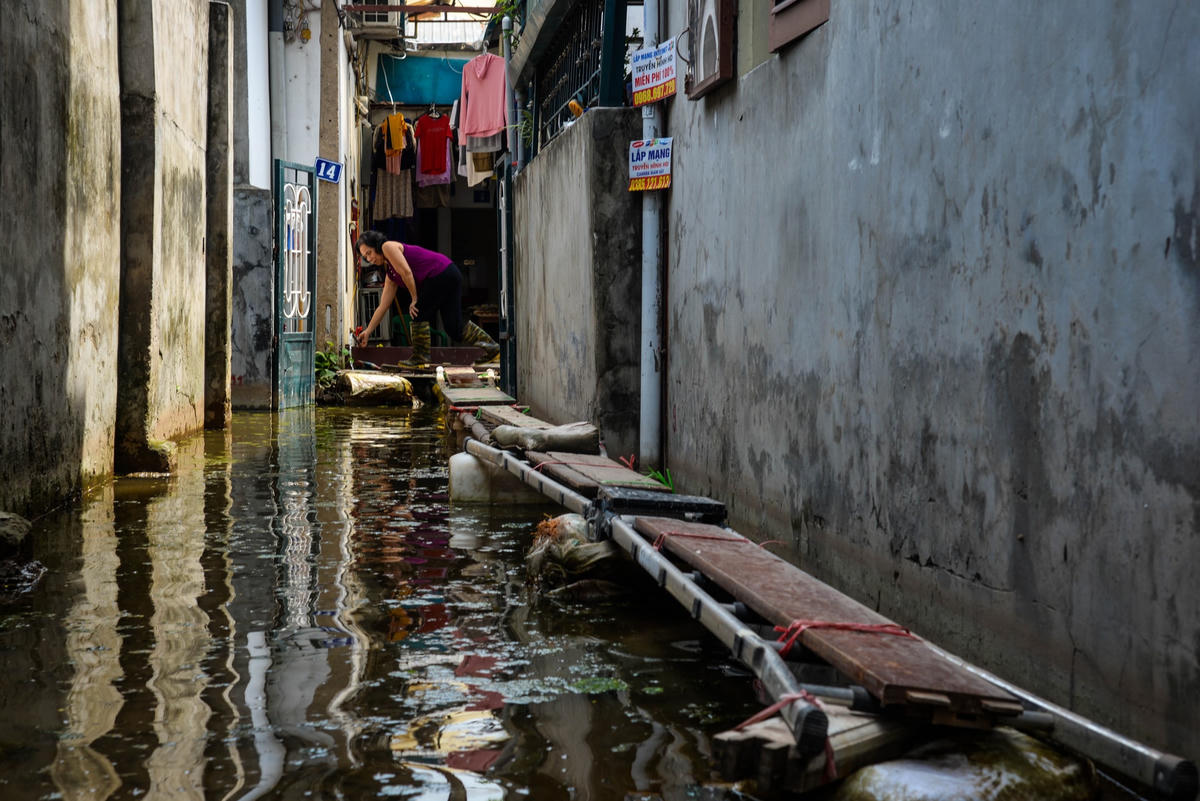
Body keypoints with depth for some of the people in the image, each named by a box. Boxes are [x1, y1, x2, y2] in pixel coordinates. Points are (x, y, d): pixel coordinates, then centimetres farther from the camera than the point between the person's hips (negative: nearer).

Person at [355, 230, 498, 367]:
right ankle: (492, 346, 19)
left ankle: (420, 356, 5)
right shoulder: (390, 275, 22)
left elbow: (406, 272, -13)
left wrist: (415, 299, -5)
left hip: (442, 273, -9)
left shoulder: (388, 246, -2)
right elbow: (383, 306, 22)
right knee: (454, 327, 9)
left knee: (419, 314, -2)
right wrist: (368, 331, 21)